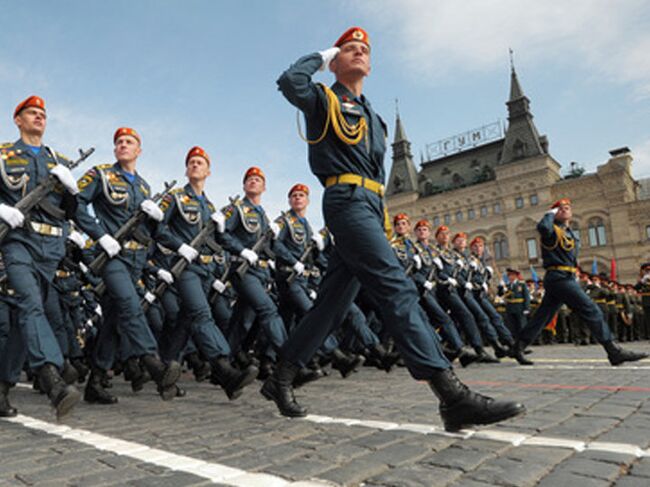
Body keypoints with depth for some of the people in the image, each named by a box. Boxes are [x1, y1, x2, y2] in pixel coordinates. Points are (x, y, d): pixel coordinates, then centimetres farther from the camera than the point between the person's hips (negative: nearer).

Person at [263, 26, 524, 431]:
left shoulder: (372, 117, 29)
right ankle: (452, 395, -27)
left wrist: (383, 217, 19)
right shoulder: (324, 100, 9)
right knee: (398, 288, -22)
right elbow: (290, 82, -13)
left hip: (370, 206, 8)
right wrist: (320, 56, 7)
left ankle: (281, 379, 17)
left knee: (334, 302, 6)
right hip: (347, 199, -8)